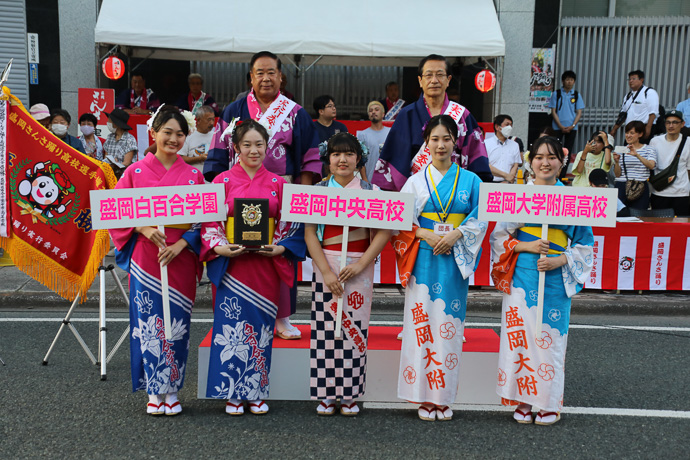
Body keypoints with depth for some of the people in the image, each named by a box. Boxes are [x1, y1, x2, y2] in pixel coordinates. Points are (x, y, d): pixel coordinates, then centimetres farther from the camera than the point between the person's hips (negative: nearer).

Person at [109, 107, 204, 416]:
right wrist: (145, 229, -14)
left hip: (181, 260, 1)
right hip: (145, 259, -1)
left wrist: (181, 244, -11)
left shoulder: (193, 175, 6)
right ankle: (154, 391, 16)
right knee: (148, 322, 2)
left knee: (176, 323, 5)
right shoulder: (135, 172, 4)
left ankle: (172, 390, 19)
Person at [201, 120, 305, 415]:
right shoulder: (222, 181, 4)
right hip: (232, 265, -1)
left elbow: (290, 225, 8)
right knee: (232, 325, -1)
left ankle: (256, 393, 18)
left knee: (261, 325, 5)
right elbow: (210, 223, 1)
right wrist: (220, 247, -15)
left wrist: (280, 248, -9)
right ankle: (232, 394, 13)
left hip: (266, 265, 2)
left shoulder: (277, 184, 9)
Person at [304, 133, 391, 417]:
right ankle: (326, 394, 13)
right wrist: (326, 271, -11)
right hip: (325, 267, 0)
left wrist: (360, 264, -12)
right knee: (326, 327, 1)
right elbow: (310, 234, -2)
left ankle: (350, 395, 15)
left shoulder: (371, 191, 4)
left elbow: (383, 232, -2)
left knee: (355, 327, 3)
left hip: (360, 268, 0)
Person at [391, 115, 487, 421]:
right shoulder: (416, 181, 7)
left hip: (455, 260, 0)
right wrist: (426, 235, -12)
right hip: (424, 259, 0)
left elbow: (480, 218, 4)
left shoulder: (470, 180, 8)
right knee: (422, 321, -2)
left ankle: (443, 397, 12)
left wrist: (456, 234, -12)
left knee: (449, 323, 2)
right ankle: (424, 397, 8)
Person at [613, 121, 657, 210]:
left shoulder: (649, 149, 7)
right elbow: (617, 174, 8)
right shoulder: (621, 150, 12)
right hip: (621, 187, 2)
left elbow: (651, 165, -14)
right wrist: (616, 162, -10)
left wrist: (637, 155, -26)